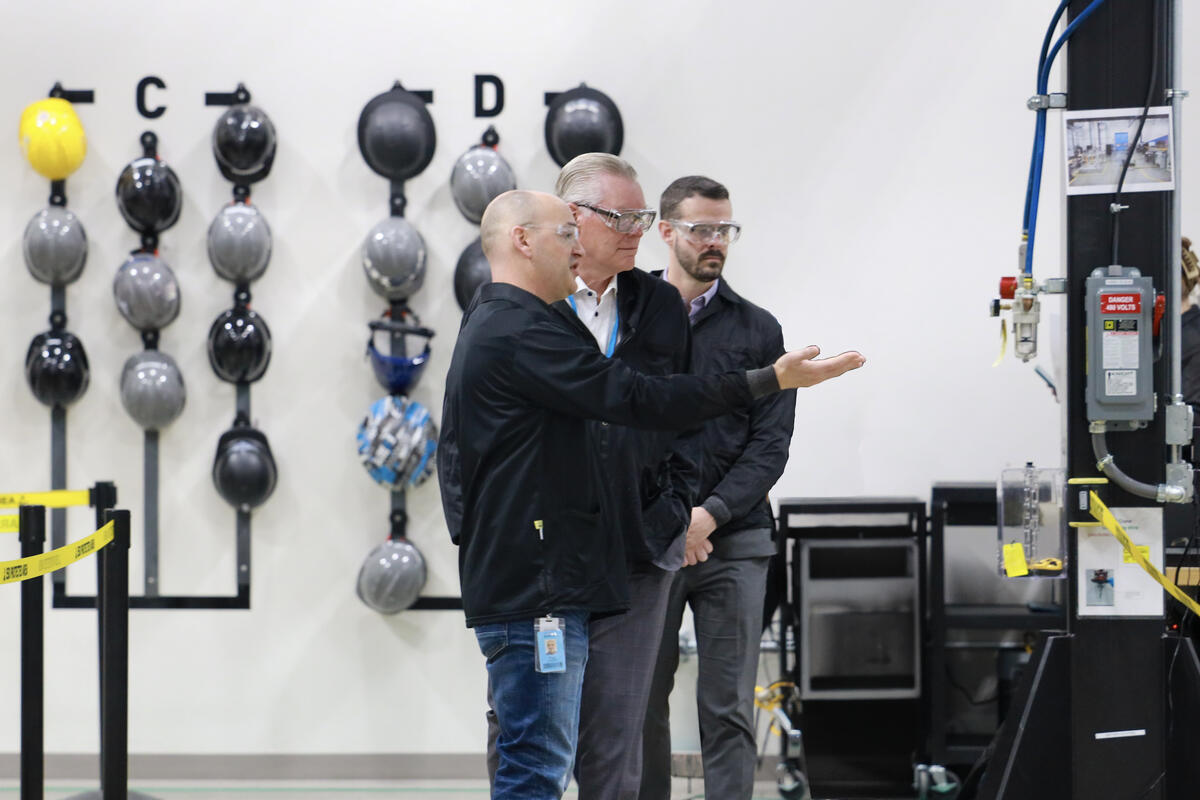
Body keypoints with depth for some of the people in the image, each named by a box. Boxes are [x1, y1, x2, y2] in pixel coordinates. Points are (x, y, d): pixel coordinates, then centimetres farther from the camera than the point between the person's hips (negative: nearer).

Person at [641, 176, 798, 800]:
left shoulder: (757, 329, 8)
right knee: (644, 702, 5)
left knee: (729, 708, -1)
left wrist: (709, 513, -12)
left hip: (733, 541, 0)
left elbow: (771, 443, 2)